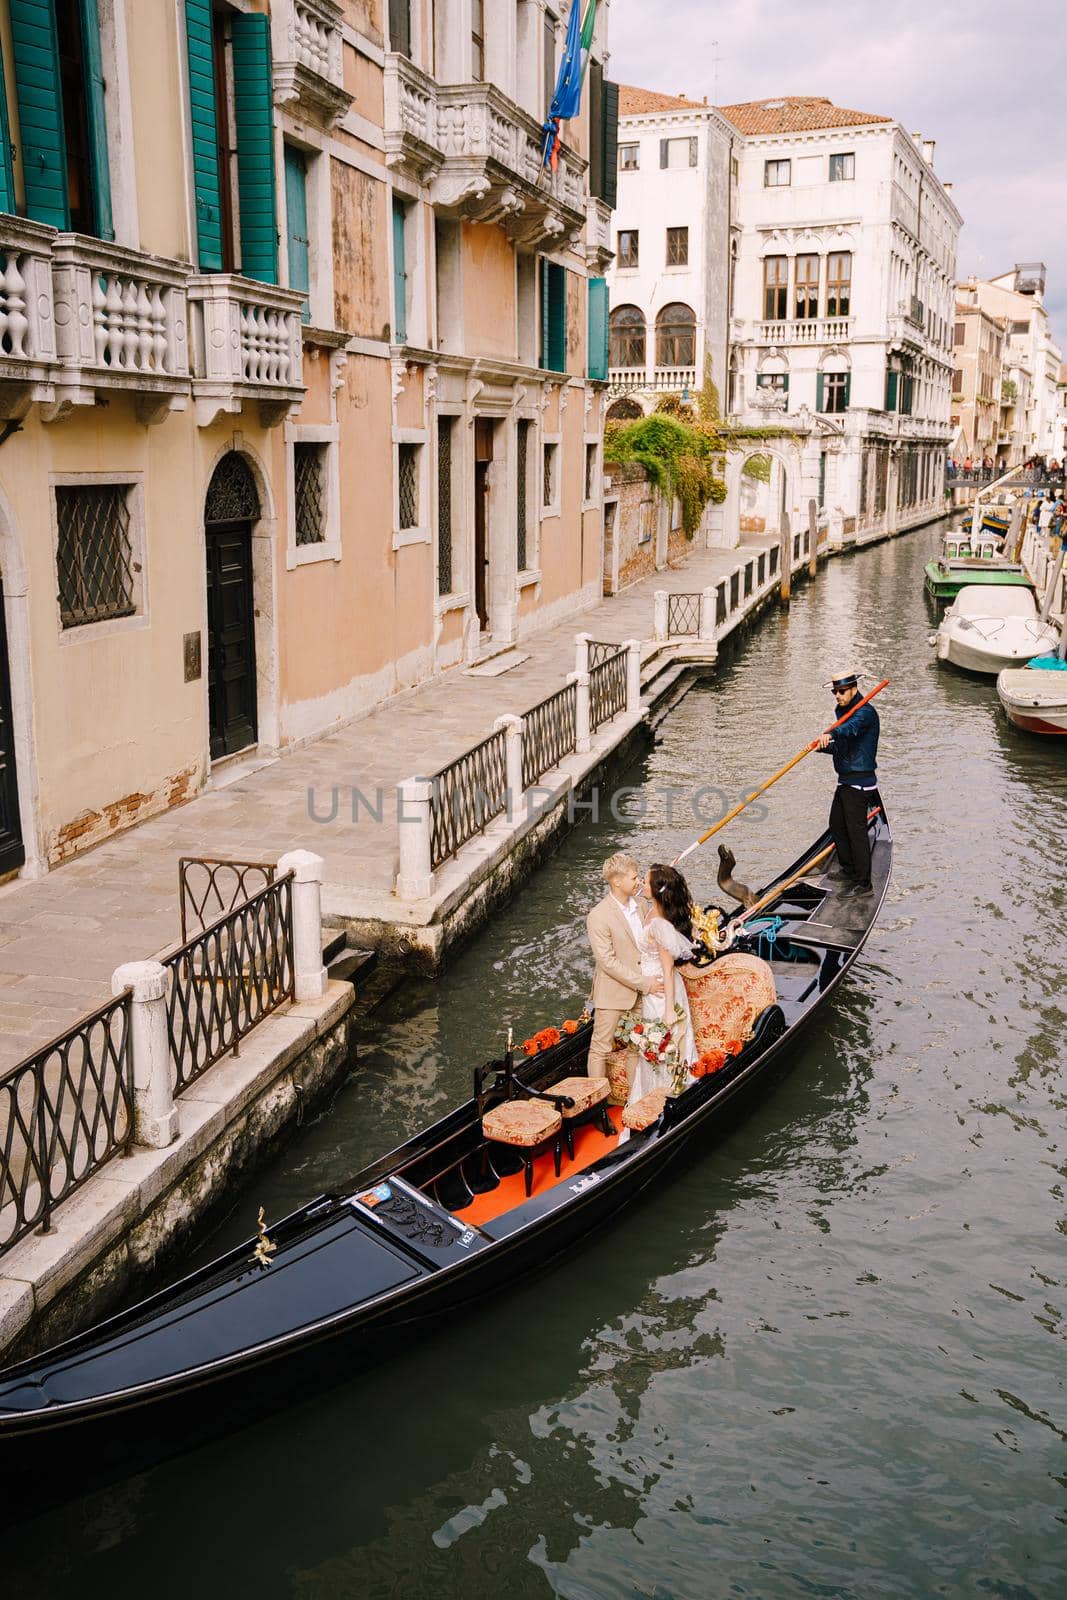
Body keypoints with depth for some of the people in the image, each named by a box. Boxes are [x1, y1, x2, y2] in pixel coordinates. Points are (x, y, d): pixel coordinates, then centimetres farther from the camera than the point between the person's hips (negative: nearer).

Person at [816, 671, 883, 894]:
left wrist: (830, 734, -58)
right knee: (837, 825, 19)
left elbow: (850, 727, -40)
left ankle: (863, 884, -7)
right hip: (846, 781, 10)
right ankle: (848, 869, 35)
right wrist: (825, 745, 4)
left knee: (856, 830, -10)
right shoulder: (844, 711, 16)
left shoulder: (865, 712, -15)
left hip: (859, 782, -10)